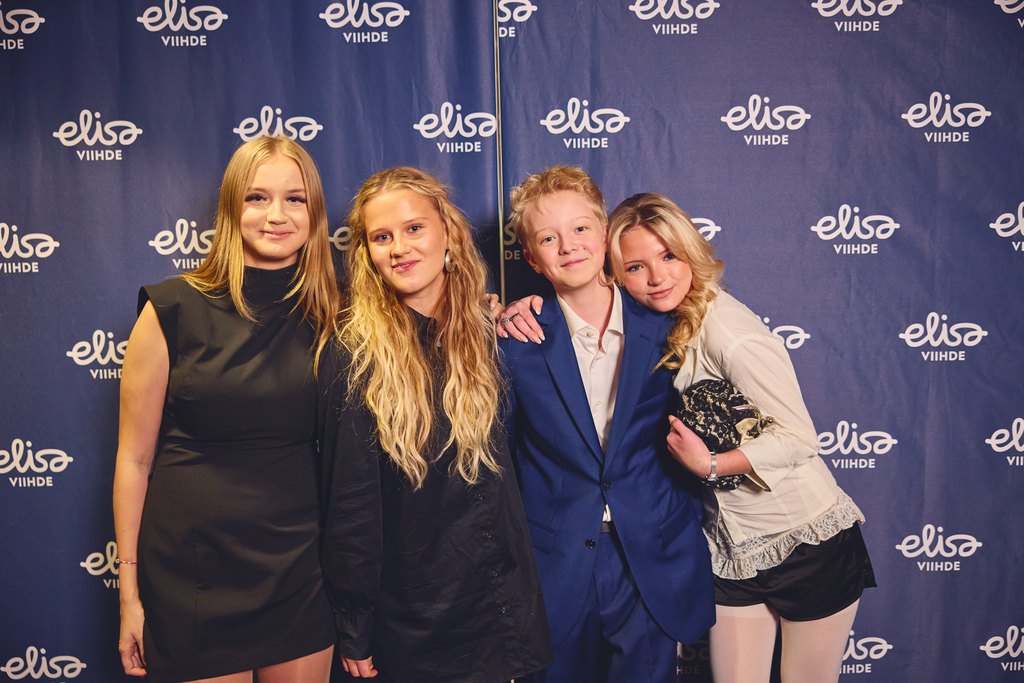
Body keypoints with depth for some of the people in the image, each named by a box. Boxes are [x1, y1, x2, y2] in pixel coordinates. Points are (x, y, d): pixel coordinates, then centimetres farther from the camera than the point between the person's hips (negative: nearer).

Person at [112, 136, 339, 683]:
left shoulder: (330, 314, -1)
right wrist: (129, 591, -1)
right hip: (194, 570, -2)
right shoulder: (173, 310, -8)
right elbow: (134, 459, -3)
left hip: (301, 563, 2)